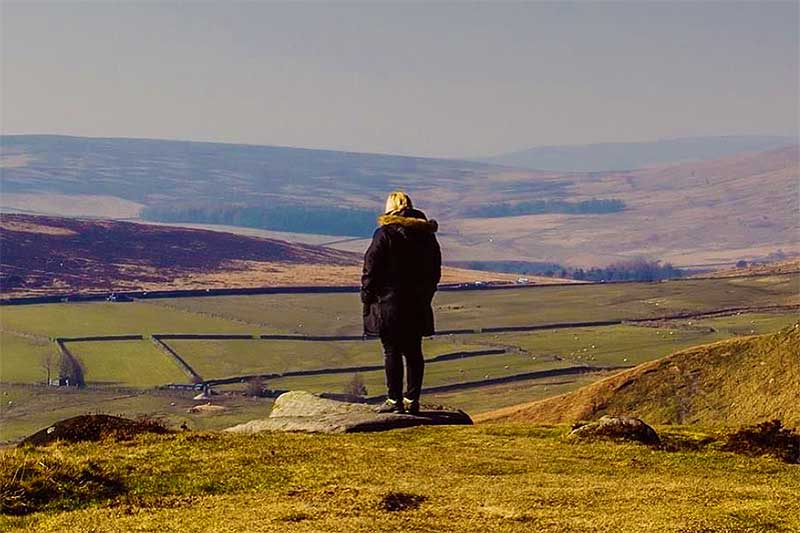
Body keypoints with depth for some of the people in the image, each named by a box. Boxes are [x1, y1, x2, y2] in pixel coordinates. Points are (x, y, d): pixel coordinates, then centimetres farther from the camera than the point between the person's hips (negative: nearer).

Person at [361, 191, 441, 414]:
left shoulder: (385, 233, -9)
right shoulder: (426, 235, 9)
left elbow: (371, 270, -9)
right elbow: (435, 272, 15)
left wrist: (367, 301, -2)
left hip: (390, 304, -5)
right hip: (418, 306, 5)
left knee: (392, 352, 0)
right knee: (413, 352, 9)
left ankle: (394, 400, 0)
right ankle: (412, 400, 11)